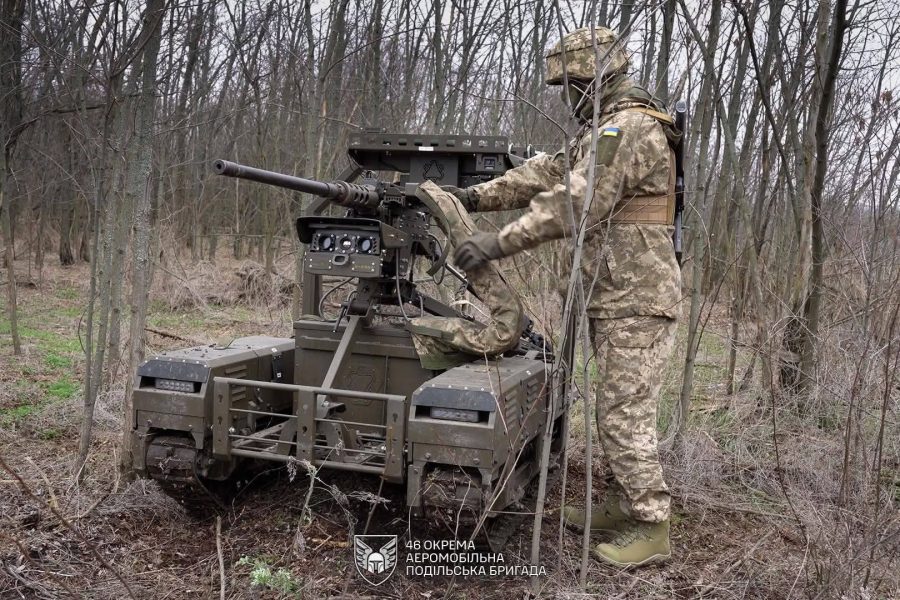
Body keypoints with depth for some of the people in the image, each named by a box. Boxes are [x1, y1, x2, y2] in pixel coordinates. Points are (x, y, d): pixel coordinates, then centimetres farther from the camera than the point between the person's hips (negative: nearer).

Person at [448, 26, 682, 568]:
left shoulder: (630, 127, -16)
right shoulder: (608, 129, 19)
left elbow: (574, 203, -24)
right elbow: (548, 173, 17)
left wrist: (498, 243, -24)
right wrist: (479, 195, 9)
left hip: (636, 301, -10)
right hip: (615, 299, 11)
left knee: (626, 415, -6)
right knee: (617, 409, 16)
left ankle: (651, 529, 4)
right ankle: (624, 506, 27)